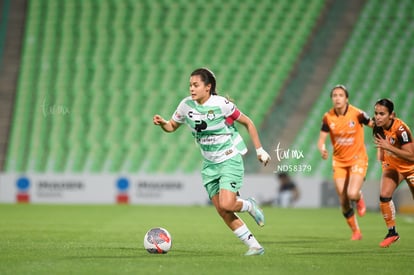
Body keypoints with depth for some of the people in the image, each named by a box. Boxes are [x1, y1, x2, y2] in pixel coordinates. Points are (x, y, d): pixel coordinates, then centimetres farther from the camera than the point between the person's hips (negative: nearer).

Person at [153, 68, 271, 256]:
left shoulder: (221, 104, -16)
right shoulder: (186, 105, -3)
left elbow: (247, 123, -5)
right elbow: (172, 126, 11)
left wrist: (259, 150, -5)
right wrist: (162, 123, -12)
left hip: (230, 160, -5)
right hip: (209, 164, 5)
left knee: (226, 205, -22)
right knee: (223, 213, -1)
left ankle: (249, 206, 13)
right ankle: (255, 246, 10)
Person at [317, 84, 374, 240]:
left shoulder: (357, 114, -14)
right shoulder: (328, 118, -7)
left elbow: (373, 125, 1)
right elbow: (321, 140, -6)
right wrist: (322, 149, -28)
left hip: (357, 159, -3)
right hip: (339, 161, 3)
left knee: (352, 194, -23)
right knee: (344, 202, 0)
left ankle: (359, 199, 16)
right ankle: (355, 231, 21)